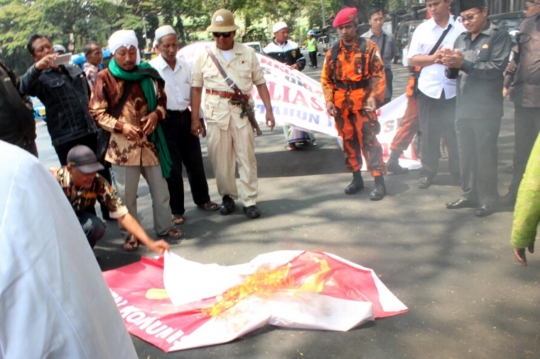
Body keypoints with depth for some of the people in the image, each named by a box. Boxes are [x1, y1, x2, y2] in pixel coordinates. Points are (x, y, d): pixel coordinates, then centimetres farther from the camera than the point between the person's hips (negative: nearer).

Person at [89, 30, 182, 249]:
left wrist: (156, 114, -8)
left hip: (150, 141, 3)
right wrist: (121, 126, -18)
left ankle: (164, 227, 28)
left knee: (160, 188, 11)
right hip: (122, 145, -3)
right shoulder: (104, 78, -6)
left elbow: (161, 99, 13)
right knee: (126, 193, 6)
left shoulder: (147, 74, 3)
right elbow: (97, 113, -5)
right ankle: (130, 233, 22)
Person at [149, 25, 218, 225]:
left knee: (195, 161, 14)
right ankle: (176, 209, 16)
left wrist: (199, 118, 12)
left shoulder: (184, 66, 8)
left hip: (186, 117, 5)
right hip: (167, 120, -5)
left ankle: (202, 199, 32)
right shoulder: (152, 68, -9)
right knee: (173, 166, 3)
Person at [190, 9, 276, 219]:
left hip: (242, 111, 0)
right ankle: (228, 197, 22)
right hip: (216, 113, 0)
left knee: (246, 157, 1)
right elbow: (196, 89, 5)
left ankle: (250, 201, 9)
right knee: (220, 158, 5)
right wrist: (194, 119, 1)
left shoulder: (248, 53, 6)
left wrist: (268, 110, 1)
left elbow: (260, 83, 8)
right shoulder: (204, 57, 4)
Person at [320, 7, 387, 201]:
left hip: (363, 103, -4)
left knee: (369, 141, -6)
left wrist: (374, 96, -14)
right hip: (341, 105, 4)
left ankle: (379, 182, 0)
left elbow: (378, 74, -3)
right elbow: (326, 79, 12)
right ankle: (357, 178, 25)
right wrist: (329, 100, 0)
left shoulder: (369, 47, -1)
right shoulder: (333, 52, 8)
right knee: (348, 142, 11)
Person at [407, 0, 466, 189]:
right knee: (428, 134, 8)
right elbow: (412, 60, 4)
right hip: (428, 89, 1)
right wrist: (433, 57, -11)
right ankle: (427, 172, 19)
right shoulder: (422, 29, 5)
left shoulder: (462, 28, 1)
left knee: (455, 134, 5)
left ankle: (458, 172, 20)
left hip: (453, 90, -1)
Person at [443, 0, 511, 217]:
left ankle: (488, 199, 11)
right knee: (465, 153, 10)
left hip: (486, 109, -5)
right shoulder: (461, 39, 14)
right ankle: (469, 194, 21)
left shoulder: (499, 36, -3)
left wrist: (464, 64, -20)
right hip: (463, 107, 6)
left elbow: (497, 68, -15)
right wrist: (451, 65, -9)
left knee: (485, 155, 0)